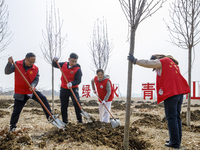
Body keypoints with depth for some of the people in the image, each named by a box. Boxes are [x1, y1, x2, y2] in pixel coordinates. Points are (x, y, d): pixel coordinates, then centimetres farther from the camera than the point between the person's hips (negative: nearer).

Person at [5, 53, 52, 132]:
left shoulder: (35, 69, -6)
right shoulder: (17, 64, -7)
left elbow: (36, 79, -6)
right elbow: (7, 72, -10)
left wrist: (33, 85, -28)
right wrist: (10, 63, -27)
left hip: (31, 91, 1)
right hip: (20, 93, -1)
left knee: (43, 99, -19)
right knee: (16, 110, 4)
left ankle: (50, 117, -11)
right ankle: (12, 126, 26)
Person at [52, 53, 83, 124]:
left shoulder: (78, 69, -13)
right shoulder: (64, 65, 1)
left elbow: (78, 81, -19)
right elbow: (55, 65, 16)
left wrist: (72, 83, -37)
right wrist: (54, 61, -6)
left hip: (73, 89, -4)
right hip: (63, 89, 4)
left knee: (77, 103, -18)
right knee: (63, 106, 8)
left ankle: (80, 120, -6)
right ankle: (65, 122, 21)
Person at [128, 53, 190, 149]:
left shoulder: (162, 61, -1)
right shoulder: (173, 63, 25)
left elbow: (148, 63, -10)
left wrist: (135, 61, -5)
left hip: (170, 94, -9)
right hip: (179, 92, 9)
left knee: (171, 118, -4)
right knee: (177, 117, 13)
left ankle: (175, 142, -1)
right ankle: (177, 140, 18)